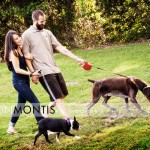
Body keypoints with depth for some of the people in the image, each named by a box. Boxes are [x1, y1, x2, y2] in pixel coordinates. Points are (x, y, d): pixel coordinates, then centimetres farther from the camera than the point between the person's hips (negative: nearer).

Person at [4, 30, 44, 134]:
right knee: (35, 102, -11)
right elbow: (17, 69, -19)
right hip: (19, 81, -9)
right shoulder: (13, 52, -15)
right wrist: (31, 74, -22)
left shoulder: (20, 49, 9)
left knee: (21, 104, 16)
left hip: (24, 80, 9)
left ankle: (11, 127, 26)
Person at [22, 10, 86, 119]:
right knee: (58, 97, -9)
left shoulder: (47, 32, 13)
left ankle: (45, 113, 27)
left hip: (54, 68, 7)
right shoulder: (27, 35, -4)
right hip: (43, 71, -7)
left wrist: (76, 58, 1)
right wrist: (33, 73, -13)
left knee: (63, 94, 11)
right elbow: (26, 56, -6)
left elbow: (60, 48, 9)